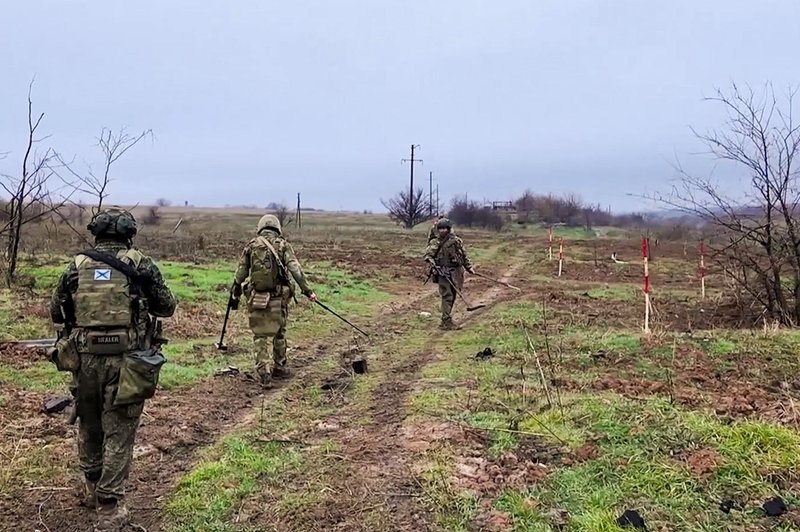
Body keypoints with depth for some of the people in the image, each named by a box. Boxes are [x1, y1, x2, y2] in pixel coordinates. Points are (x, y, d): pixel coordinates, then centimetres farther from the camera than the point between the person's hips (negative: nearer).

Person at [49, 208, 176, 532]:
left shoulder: (76, 267, 4)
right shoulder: (141, 266, -3)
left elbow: (56, 313, 12)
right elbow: (167, 307, 7)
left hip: (84, 359, 3)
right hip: (126, 361, -3)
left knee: (88, 426, 22)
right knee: (118, 434, 5)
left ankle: (92, 489, 39)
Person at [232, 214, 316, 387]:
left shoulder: (251, 245, 5)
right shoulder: (283, 245, 1)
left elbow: (240, 273, 9)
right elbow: (296, 270, -8)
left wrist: (235, 294, 21)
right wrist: (307, 290, -5)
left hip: (257, 299, 0)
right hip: (279, 298, 0)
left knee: (262, 336, 3)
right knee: (279, 333, 17)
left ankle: (264, 373, -7)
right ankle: (279, 368, 28)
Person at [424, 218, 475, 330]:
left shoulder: (456, 241, 8)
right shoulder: (434, 243, 1)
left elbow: (464, 256, 15)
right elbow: (428, 254, -10)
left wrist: (469, 267, 10)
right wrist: (431, 261, -28)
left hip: (455, 273, 4)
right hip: (443, 273, -4)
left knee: (452, 296, 10)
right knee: (447, 296, -10)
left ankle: (446, 318, 22)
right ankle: (446, 321, -9)